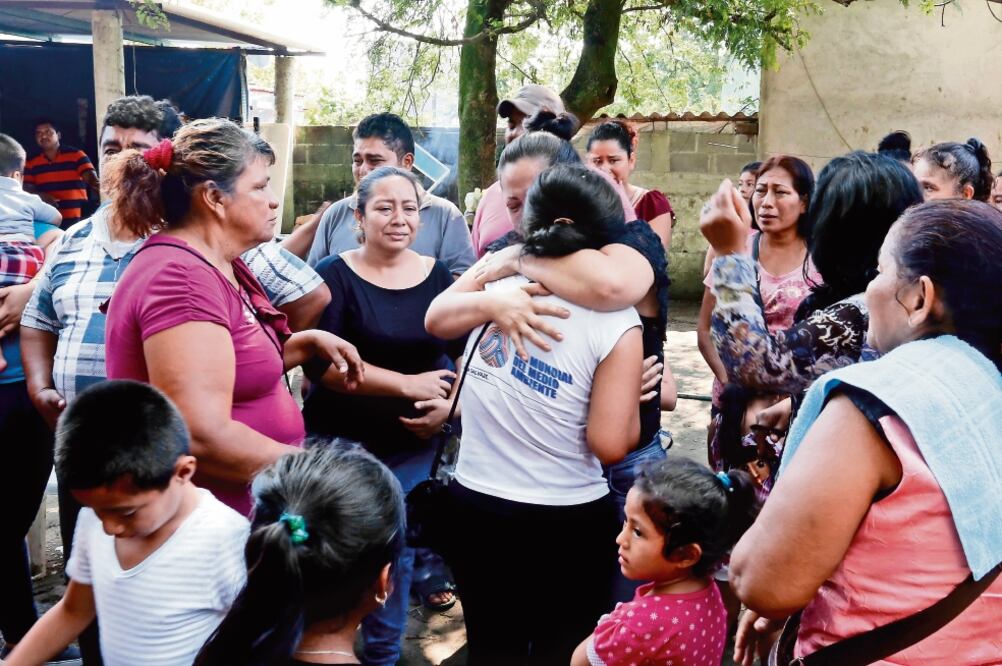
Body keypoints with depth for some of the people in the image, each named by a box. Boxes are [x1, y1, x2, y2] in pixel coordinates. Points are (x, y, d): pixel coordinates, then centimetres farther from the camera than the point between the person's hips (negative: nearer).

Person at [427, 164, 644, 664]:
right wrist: (634, 388, -1)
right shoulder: (615, 321, -17)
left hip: (476, 509, 3)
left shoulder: (495, 278, -9)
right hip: (570, 523, -3)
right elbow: (611, 445, -19)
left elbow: (436, 322, 13)